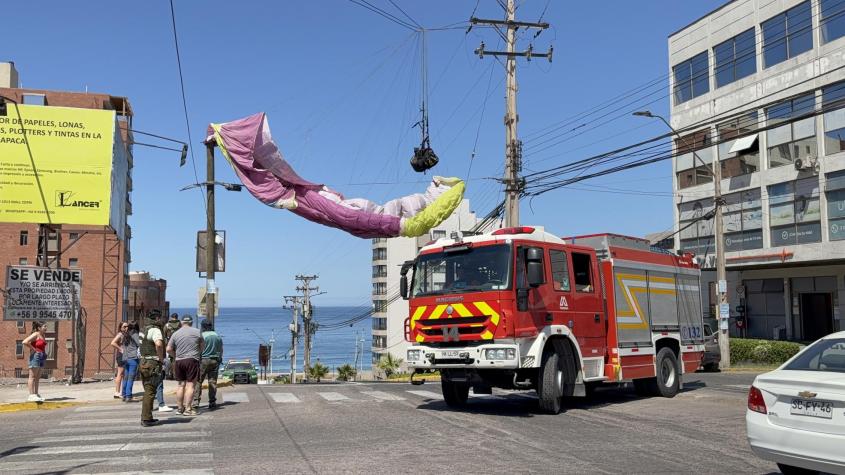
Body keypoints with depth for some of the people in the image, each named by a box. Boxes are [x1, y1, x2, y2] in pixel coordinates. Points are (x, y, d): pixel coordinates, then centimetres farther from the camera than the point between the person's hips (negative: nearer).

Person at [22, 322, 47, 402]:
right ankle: (31, 395, -7)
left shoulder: (42, 335, 16)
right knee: (32, 377, -6)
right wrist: (33, 349, -14)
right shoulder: (36, 334, -9)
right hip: (35, 356, -9)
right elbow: (25, 342, -21)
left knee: (37, 377, 11)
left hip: (41, 357, 9)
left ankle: (36, 394, 15)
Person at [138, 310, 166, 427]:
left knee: (147, 391, 17)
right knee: (150, 392, -5)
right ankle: (146, 419, -2)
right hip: (152, 364, -9)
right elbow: (158, 344, -33)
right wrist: (161, 358, -19)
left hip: (143, 362, 9)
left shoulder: (145, 329, 16)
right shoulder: (155, 330, -14)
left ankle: (145, 417, 23)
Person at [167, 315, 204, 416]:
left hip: (179, 361, 4)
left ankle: (179, 408, 18)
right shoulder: (197, 332, 1)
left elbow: (168, 349, 5)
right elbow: (201, 347, 8)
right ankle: (188, 409, -6)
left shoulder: (176, 334, 7)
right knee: (190, 385, -3)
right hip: (192, 360, -3)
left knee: (181, 385, 12)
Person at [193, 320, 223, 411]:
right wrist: (219, 360, 23)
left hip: (204, 360, -4)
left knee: (198, 382, 1)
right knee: (213, 382, 6)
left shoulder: (202, 336, -8)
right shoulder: (218, 336, 7)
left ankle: (196, 403, -5)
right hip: (215, 361, 4)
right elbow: (221, 350, 12)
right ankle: (212, 403, 7)